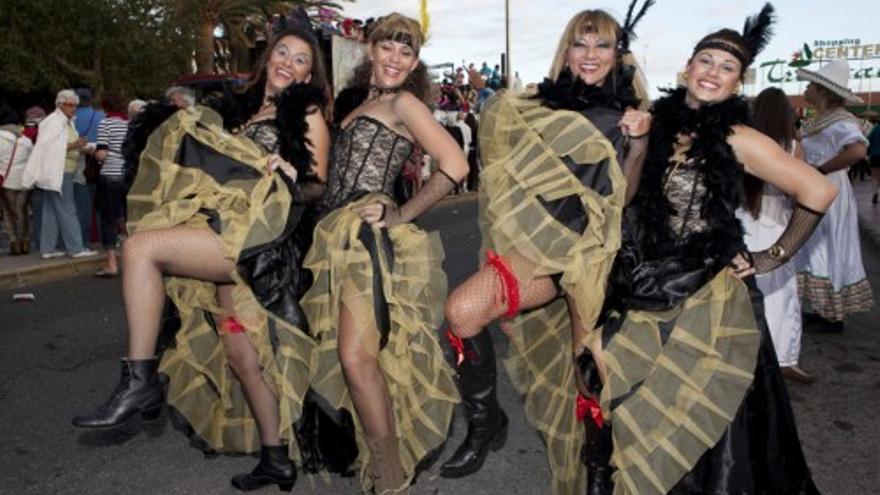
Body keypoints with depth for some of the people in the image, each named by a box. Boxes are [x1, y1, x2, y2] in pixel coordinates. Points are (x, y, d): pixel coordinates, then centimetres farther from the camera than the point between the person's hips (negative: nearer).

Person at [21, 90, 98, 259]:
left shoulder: (66, 122, 16)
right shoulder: (55, 122, -12)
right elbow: (49, 148, -20)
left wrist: (80, 146, 7)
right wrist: (73, 146, -24)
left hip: (63, 173, 9)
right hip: (58, 174, -9)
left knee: (51, 211, 10)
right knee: (66, 211, -6)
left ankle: (47, 249, 14)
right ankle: (76, 248, -3)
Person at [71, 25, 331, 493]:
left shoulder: (308, 114, 7)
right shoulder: (242, 107, 24)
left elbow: (318, 187, 2)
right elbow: (225, 169, 23)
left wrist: (292, 181, -18)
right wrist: (191, 125, 13)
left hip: (259, 234, -7)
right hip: (228, 232, 7)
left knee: (141, 246, -21)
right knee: (239, 351, 6)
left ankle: (139, 382, -13)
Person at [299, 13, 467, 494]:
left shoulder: (403, 102, -1)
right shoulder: (354, 103, 23)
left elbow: (454, 165, -14)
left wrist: (402, 214, -11)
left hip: (367, 234, -8)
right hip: (340, 234, 8)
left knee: (356, 358, -15)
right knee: (343, 356, 8)